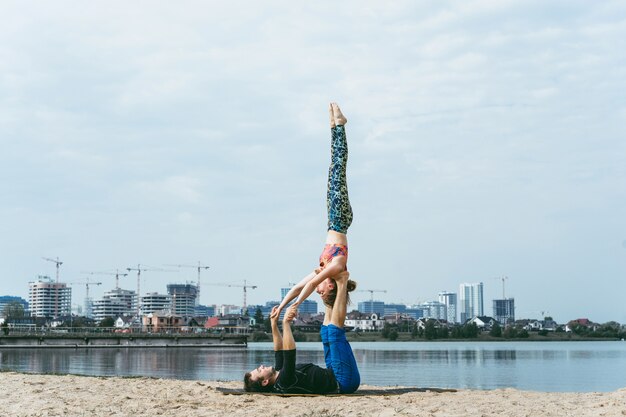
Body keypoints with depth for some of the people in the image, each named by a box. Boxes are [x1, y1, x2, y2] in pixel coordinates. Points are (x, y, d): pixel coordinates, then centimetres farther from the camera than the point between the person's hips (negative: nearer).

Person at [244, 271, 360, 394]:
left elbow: (279, 352, 21)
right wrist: (286, 323, -35)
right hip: (344, 382, -9)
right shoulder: (283, 383, -22)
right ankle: (341, 282, -2)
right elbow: (289, 352, -36)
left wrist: (274, 324, 18)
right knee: (334, 330, -15)